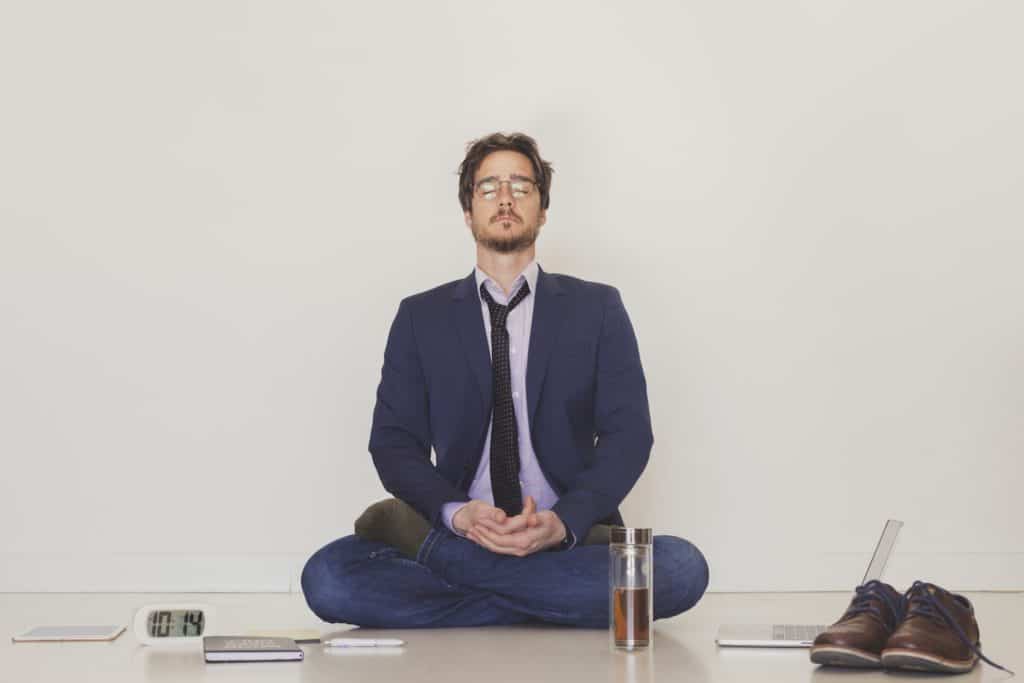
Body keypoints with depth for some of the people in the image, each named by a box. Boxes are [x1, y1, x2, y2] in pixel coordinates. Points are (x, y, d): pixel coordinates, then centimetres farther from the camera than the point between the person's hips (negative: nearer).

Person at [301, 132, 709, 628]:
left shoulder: (597, 308, 9)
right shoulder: (420, 318, 12)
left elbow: (628, 433, 2)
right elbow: (393, 441, 5)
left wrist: (563, 521, -16)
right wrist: (456, 513, -16)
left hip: (571, 540, 0)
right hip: (457, 533, 0)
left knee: (681, 568, -31)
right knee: (327, 577, -28)